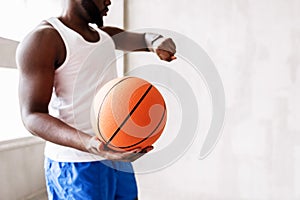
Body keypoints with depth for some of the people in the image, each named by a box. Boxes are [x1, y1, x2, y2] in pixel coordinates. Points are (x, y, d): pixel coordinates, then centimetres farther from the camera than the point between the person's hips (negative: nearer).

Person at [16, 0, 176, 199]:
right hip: (78, 165, -7)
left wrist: (155, 40, -12)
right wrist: (88, 144, -34)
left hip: (117, 155, 7)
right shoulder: (43, 38, -11)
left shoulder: (105, 34, 14)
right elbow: (32, 116, -16)